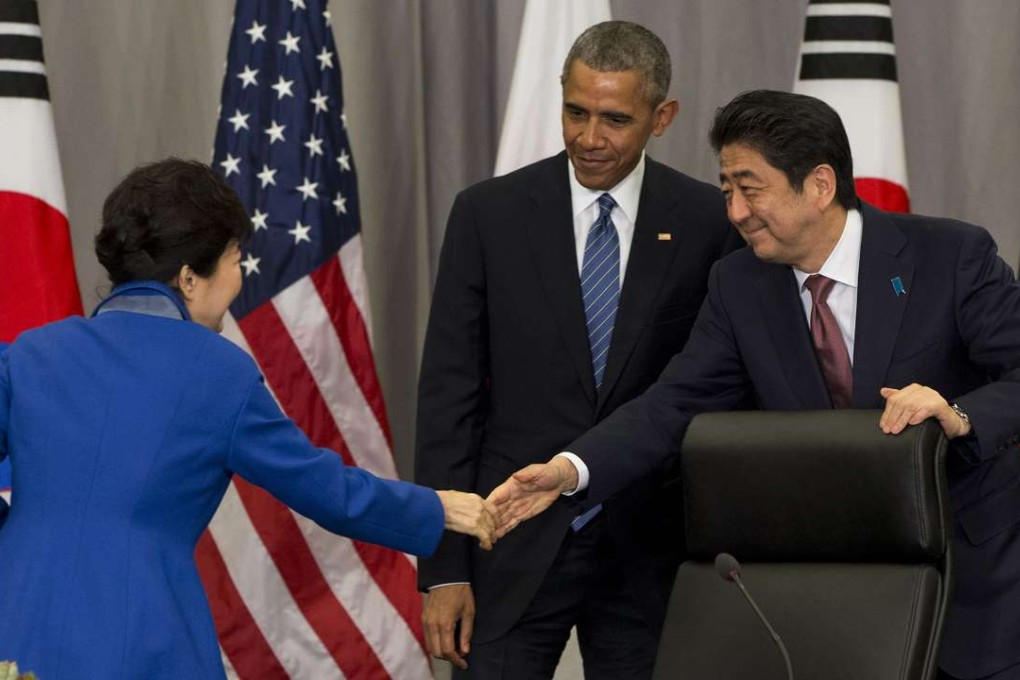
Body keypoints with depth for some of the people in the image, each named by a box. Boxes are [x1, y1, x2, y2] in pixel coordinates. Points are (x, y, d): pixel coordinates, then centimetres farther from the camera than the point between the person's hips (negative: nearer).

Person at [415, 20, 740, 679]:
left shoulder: (710, 223, 0)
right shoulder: (489, 215, 0)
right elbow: (448, 394, 0)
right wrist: (444, 568, -5)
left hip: (649, 550, 0)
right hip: (514, 550, 0)